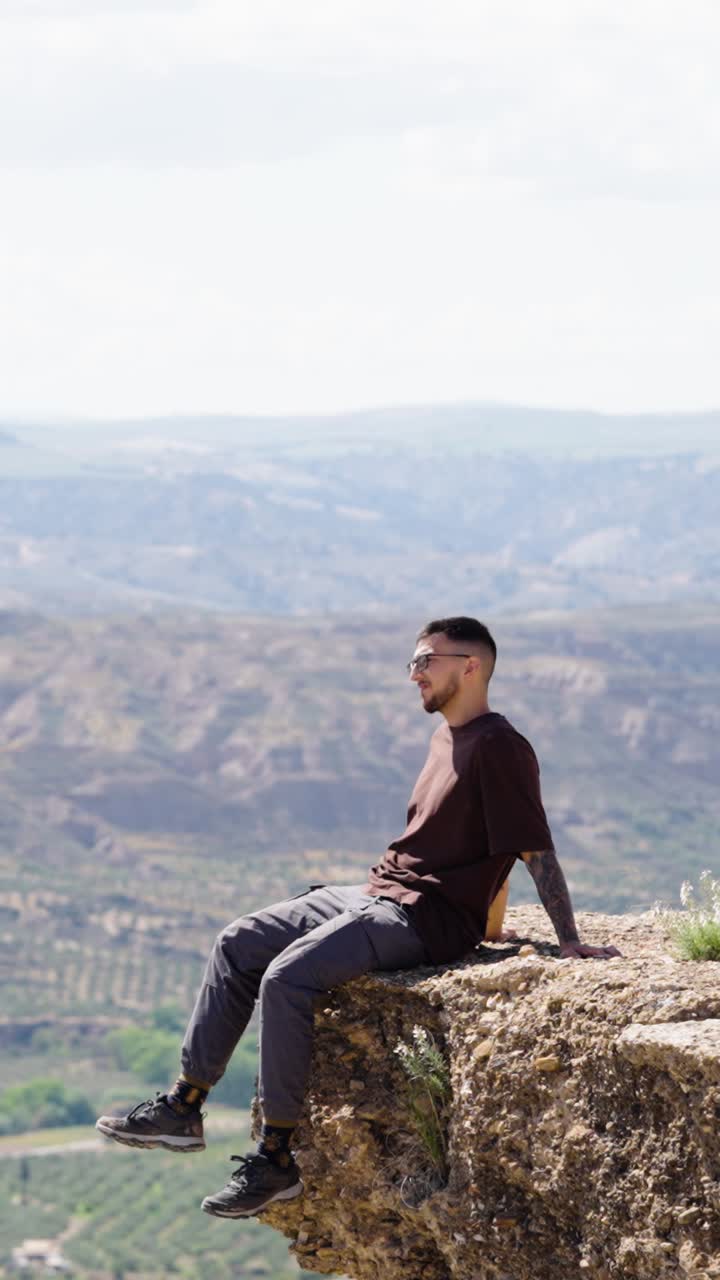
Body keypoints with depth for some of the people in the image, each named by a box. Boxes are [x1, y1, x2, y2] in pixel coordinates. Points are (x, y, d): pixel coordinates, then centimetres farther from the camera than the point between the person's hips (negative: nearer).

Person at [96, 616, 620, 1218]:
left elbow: (537, 850, -17)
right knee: (238, 944, 5)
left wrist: (571, 943, -18)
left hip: (428, 918, -10)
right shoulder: (447, 735, 17)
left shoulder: (498, 746, -14)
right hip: (377, 893, 10)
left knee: (288, 978, -26)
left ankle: (276, 1157, -19)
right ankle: (184, 1107, 7)